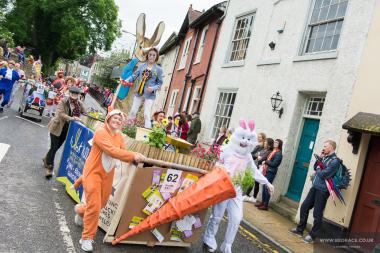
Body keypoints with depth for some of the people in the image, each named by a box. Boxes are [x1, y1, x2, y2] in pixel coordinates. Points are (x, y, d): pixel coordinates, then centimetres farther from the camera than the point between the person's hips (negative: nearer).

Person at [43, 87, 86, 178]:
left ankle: (47, 159, 43)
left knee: (57, 146, 17)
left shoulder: (80, 104, -1)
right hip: (57, 127, -5)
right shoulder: (63, 101, -14)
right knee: (54, 147, -4)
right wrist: (71, 118, -34)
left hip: (68, 129, 5)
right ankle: (49, 167, 9)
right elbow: (60, 113, -24)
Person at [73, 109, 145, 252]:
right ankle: (87, 237, 11)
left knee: (101, 204, 18)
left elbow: (123, 154, -2)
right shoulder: (100, 132, -19)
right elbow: (111, 151, -32)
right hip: (93, 172, -7)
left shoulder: (120, 137, 4)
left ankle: (81, 210, 51)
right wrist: (133, 155, -38)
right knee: (94, 206, -9)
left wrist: (134, 160, -23)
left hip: (108, 175, 7)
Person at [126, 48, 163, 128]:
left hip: (150, 94, -3)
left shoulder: (158, 69, 0)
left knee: (147, 114, -7)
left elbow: (159, 83, 1)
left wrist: (153, 88, -18)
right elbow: (134, 76, 6)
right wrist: (127, 80, -12)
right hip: (139, 92, 3)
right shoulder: (142, 66, 7)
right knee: (133, 112, 8)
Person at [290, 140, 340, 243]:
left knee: (317, 214, 1)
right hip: (315, 187, 8)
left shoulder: (335, 161, -14)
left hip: (322, 190, -8)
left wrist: (318, 170, 0)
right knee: (304, 207, 12)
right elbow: (316, 168, 15)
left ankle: (312, 236, 13)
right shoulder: (325, 157, 13)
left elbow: (323, 174, -20)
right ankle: (300, 229, 24)